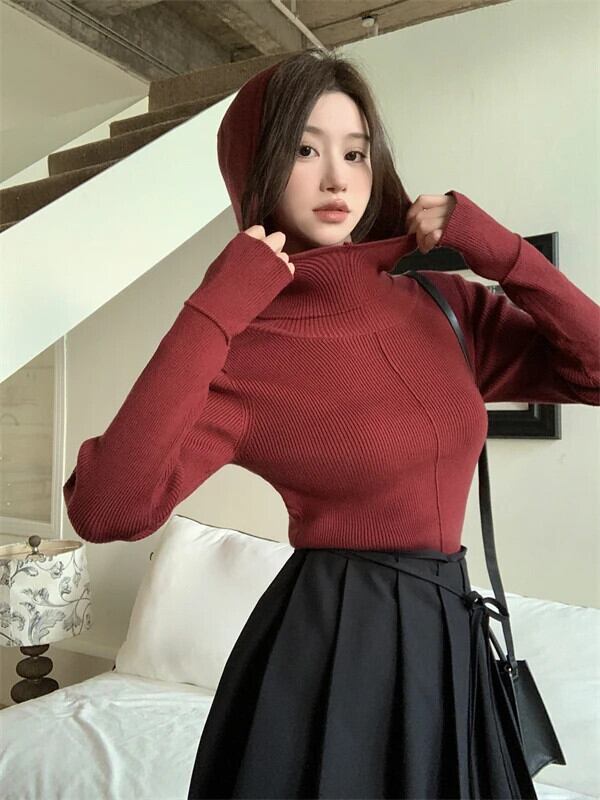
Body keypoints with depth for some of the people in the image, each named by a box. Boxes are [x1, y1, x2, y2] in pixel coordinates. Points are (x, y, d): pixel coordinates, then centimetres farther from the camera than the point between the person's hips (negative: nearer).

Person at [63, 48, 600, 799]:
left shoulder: (441, 301, 2)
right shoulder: (244, 347, -13)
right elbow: (107, 509, -26)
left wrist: (499, 250, -5)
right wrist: (215, 307, -25)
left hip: (447, 634, 6)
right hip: (329, 643, -5)